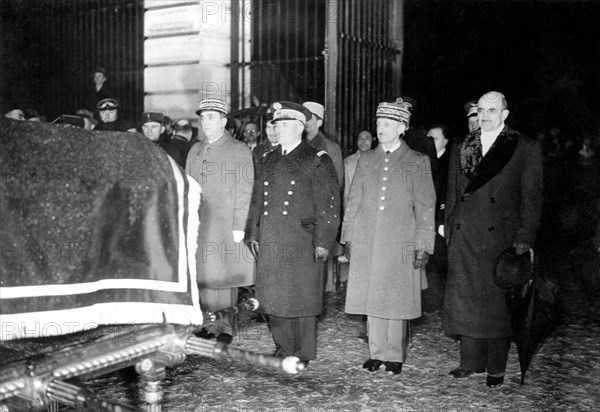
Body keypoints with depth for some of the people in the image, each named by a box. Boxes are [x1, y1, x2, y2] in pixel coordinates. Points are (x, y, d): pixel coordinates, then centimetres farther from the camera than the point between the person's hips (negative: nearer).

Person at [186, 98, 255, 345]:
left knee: (223, 278, -1)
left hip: (225, 228, -4)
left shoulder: (239, 151, 0)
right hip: (197, 227, 5)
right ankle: (206, 326, 14)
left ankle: (225, 329, 10)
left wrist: (238, 227, -10)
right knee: (203, 278, 5)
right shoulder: (195, 151, 16)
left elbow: (244, 192, -5)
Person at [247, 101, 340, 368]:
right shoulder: (269, 160, 15)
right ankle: (282, 349, 22)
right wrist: (254, 234, 14)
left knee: (301, 297, 1)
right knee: (274, 296, 8)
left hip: (301, 242, -5)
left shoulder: (317, 161, -3)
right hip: (270, 243, 5)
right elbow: (259, 199, 19)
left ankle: (303, 354, 14)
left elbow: (329, 204, -7)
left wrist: (322, 242, -12)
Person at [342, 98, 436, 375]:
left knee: (396, 300, 2)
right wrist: (348, 238, 8)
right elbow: (353, 201, 13)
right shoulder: (366, 160, 12)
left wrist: (423, 246, -6)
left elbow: (425, 207, -1)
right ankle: (376, 353, 17)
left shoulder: (417, 162, 2)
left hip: (400, 243, -3)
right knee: (371, 298, 5)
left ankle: (395, 355, 15)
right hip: (366, 243, 3)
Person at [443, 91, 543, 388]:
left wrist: (525, 238, -8)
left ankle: (497, 368, 12)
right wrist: (449, 229, 9)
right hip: (464, 236, 4)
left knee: (497, 302, 1)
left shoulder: (525, 149, 2)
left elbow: (531, 197, -1)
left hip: (500, 236, -3)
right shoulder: (460, 149, 14)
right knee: (465, 299, 5)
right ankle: (471, 362, 17)